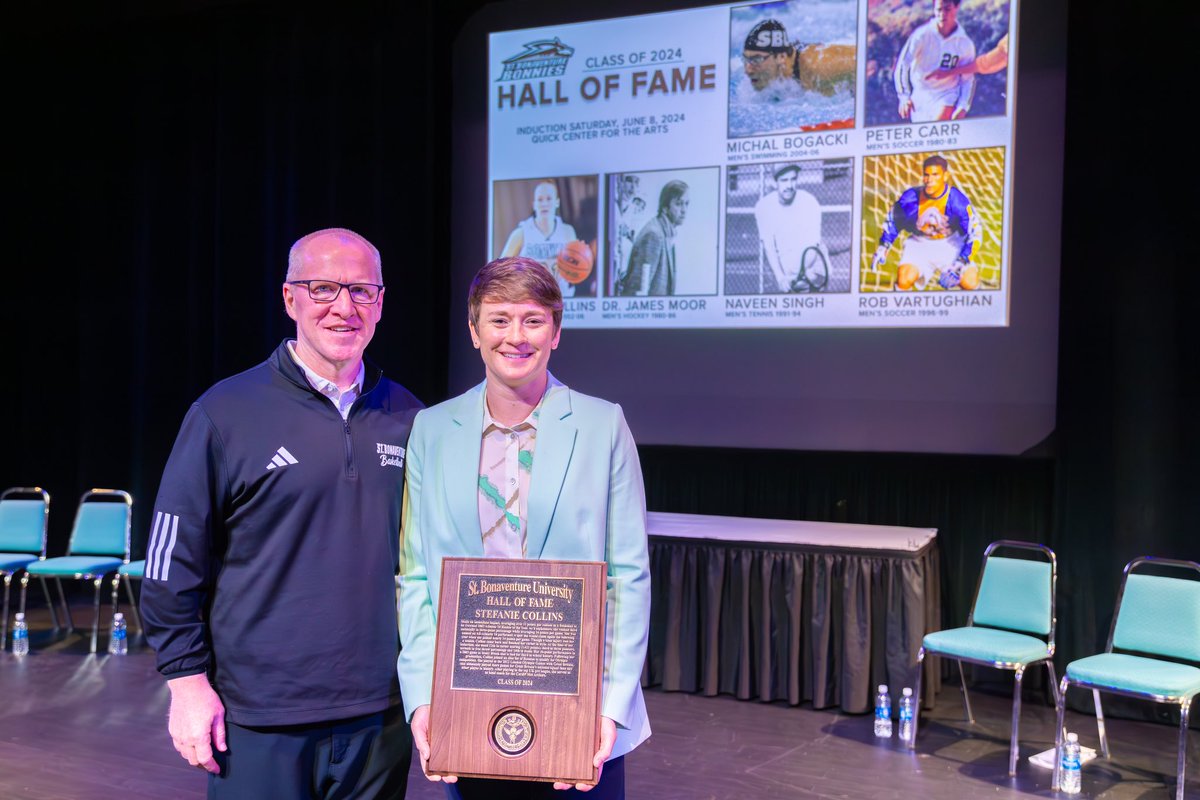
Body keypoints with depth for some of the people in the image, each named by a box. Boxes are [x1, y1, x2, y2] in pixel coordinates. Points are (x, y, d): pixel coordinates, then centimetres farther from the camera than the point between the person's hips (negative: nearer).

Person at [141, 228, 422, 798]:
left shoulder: (407, 419, 5)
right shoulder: (225, 414, -6)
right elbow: (173, 563, -3)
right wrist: (188, 679, -5)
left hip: (381, 714, 4)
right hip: (259, 721, -3)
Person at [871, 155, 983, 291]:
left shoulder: (957, 200, -22)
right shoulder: (910, 198, -16)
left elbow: (975, 231, -16)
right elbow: (893, 220, 4)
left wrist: (961, 262, -26)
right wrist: (883, 247, -3)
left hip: (951, 245, 0)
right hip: (919, 244, 1)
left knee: (970, 283, -20)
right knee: (904, 281, -24)